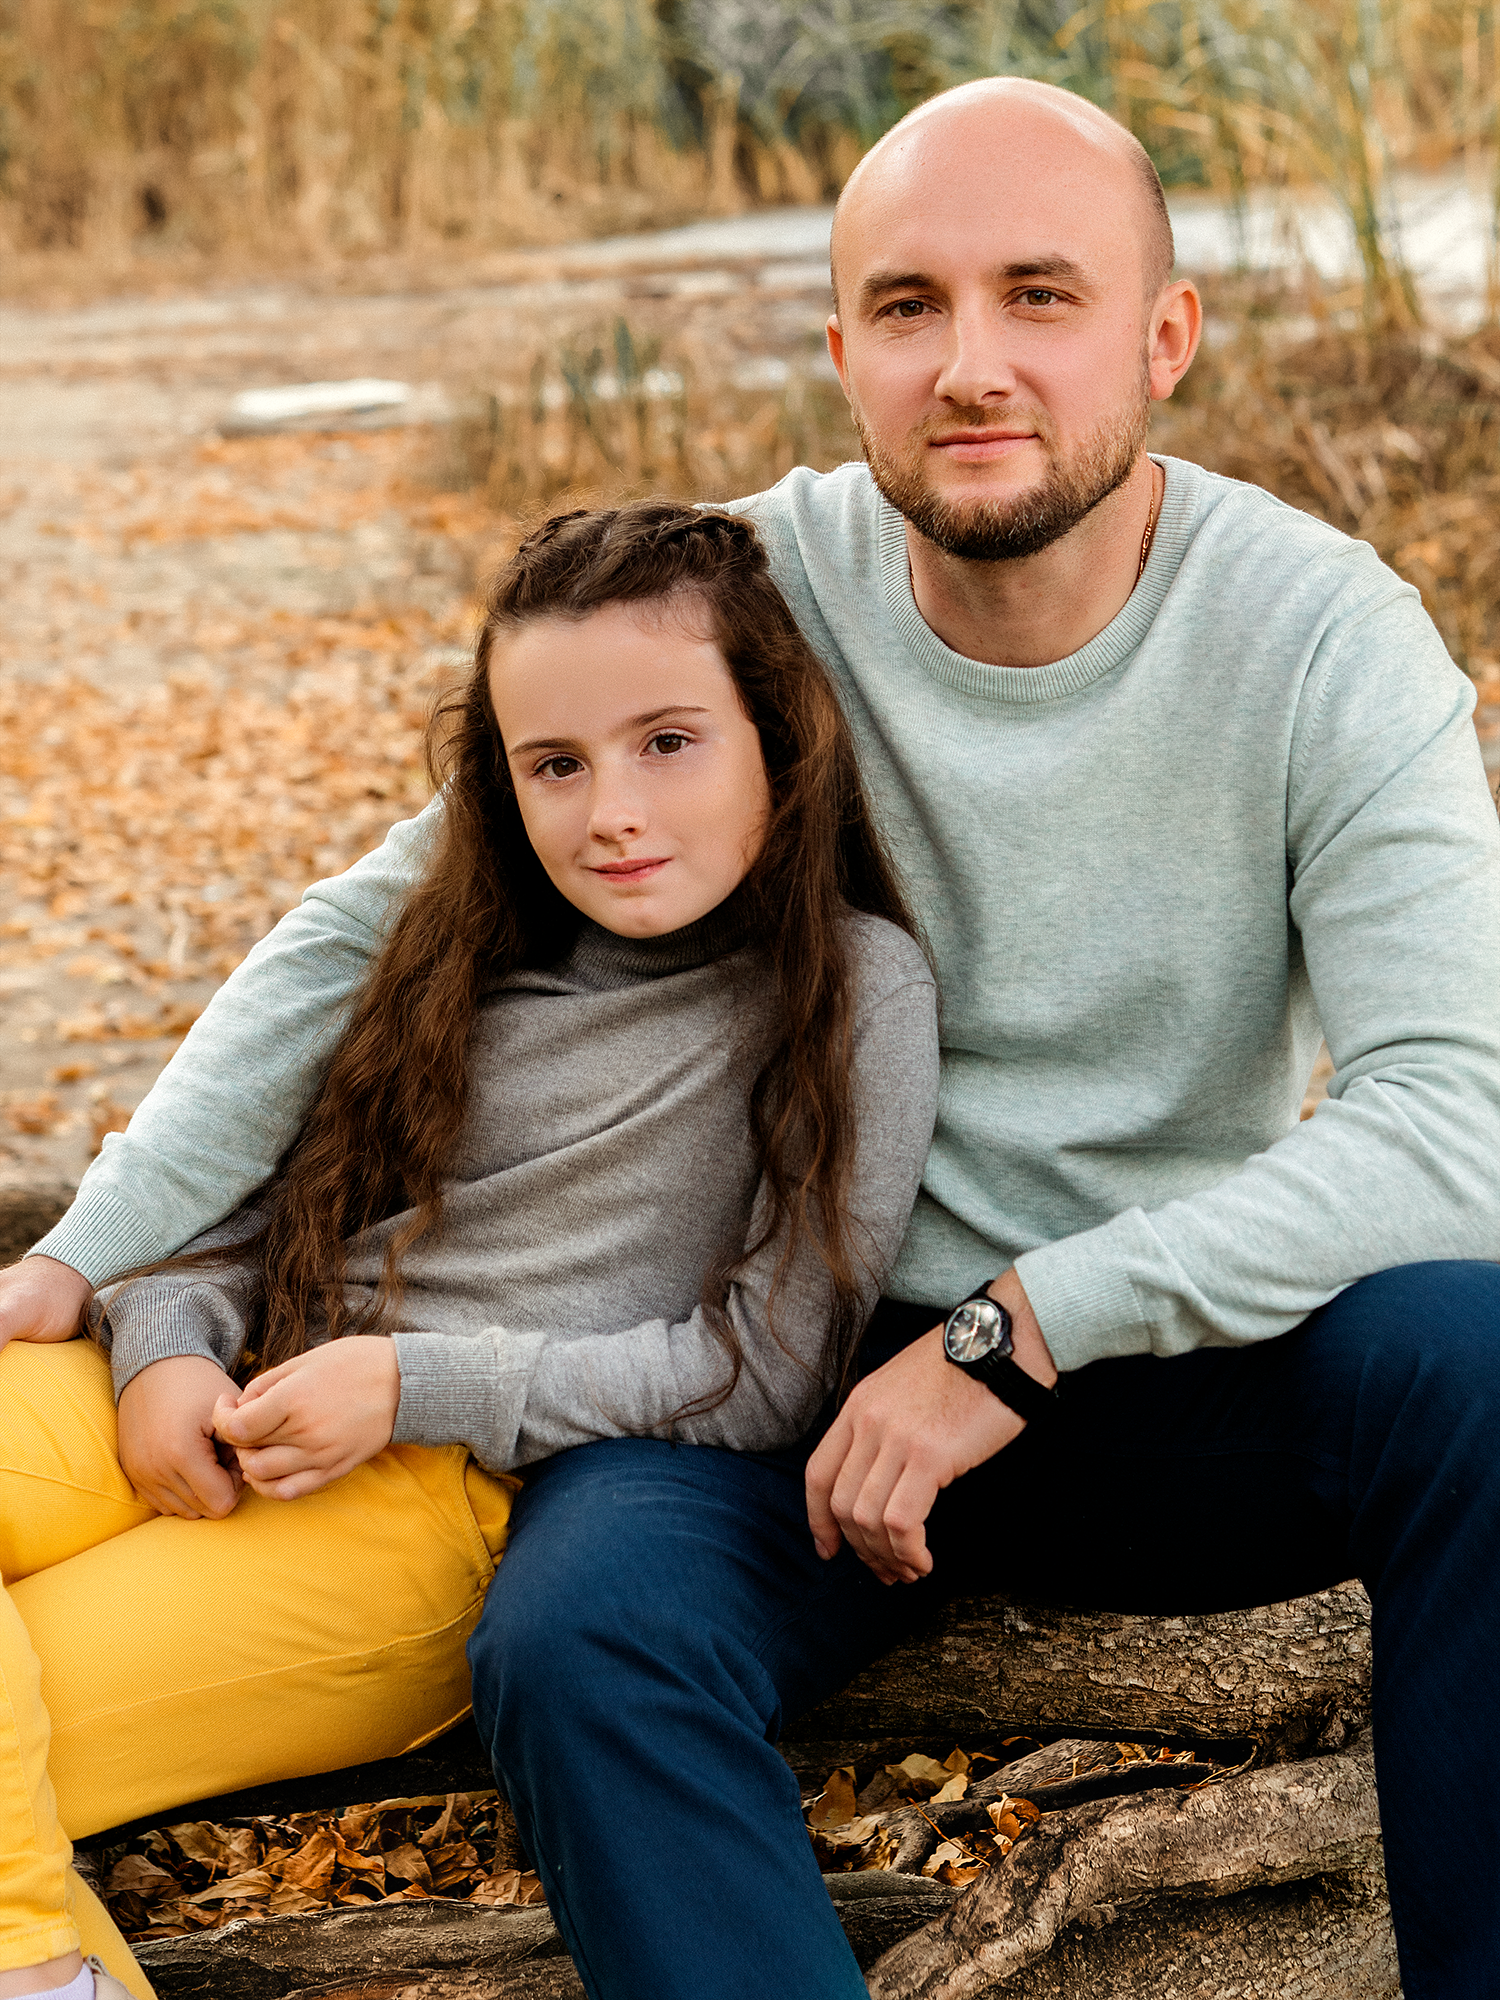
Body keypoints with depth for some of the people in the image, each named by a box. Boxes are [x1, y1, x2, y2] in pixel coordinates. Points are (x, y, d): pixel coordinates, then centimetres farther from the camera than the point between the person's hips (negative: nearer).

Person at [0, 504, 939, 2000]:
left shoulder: (855, 986, -5)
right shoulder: (476, 947, 14)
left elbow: (773, 1373, -8)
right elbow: (265, 1181, 20)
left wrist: (422, 1384, -11)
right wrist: (168, 1346, -2)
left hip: (468, 1502, -6)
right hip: (235, 1411, 7)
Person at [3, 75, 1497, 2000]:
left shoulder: (1327, 636, -13)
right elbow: (370, 930, -1)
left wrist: (1023, 1329, -28)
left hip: (1185, 1366, 0)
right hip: (802, 1364, 1)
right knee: (579, 1638, -30)